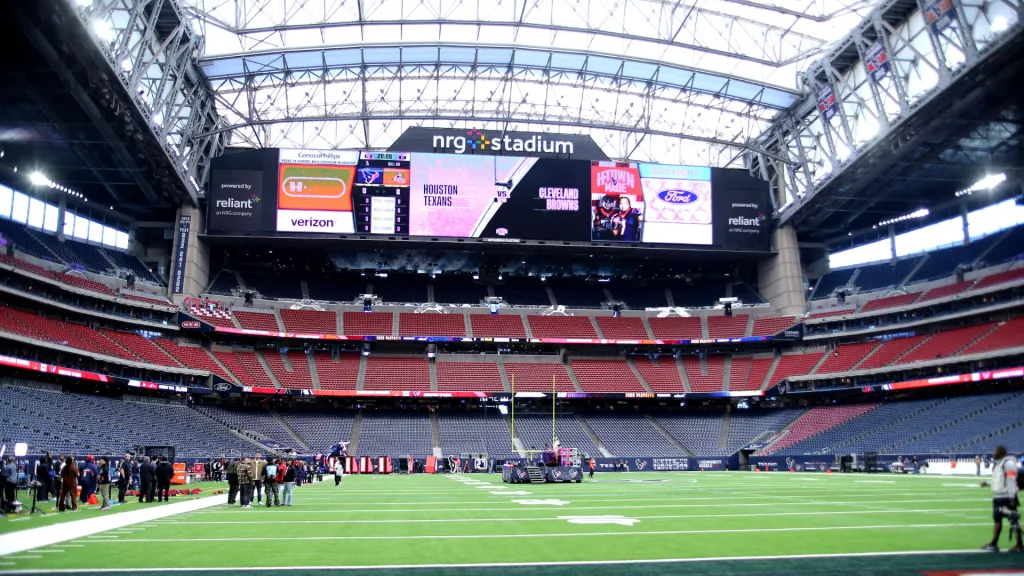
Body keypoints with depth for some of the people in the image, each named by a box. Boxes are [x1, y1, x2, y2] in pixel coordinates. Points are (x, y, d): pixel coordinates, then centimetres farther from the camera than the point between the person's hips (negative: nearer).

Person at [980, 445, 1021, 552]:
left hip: (1007, 498, -10)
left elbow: (1011, 481, -18)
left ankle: (1019, 545, 6)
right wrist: (988, 484, 15)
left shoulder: (1008, 463, -14)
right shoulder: (997, 464, 15)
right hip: (997, 497, 10)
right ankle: (994, 544, 18)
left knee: (1013, 521, -2)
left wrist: (1011, 498, -20)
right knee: (997, 519, 12)